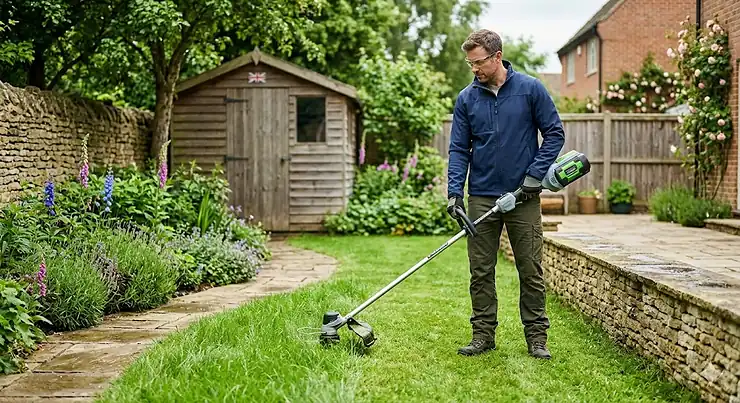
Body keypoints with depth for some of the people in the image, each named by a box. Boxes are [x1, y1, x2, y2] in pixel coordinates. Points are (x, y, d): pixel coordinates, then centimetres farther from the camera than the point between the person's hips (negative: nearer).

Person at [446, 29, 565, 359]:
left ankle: (537, 337, 13)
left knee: (531, 271, 3)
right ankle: (483, 334, 17)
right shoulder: (466, 99, 4)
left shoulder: (530, 89, -3)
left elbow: (555, 133, 0)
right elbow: (459, 149, 3)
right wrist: (454, 191, -9)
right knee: (481, 272, 6)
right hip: (481, 198, 2)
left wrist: (535, 174, -10)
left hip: (523, 196, -2)